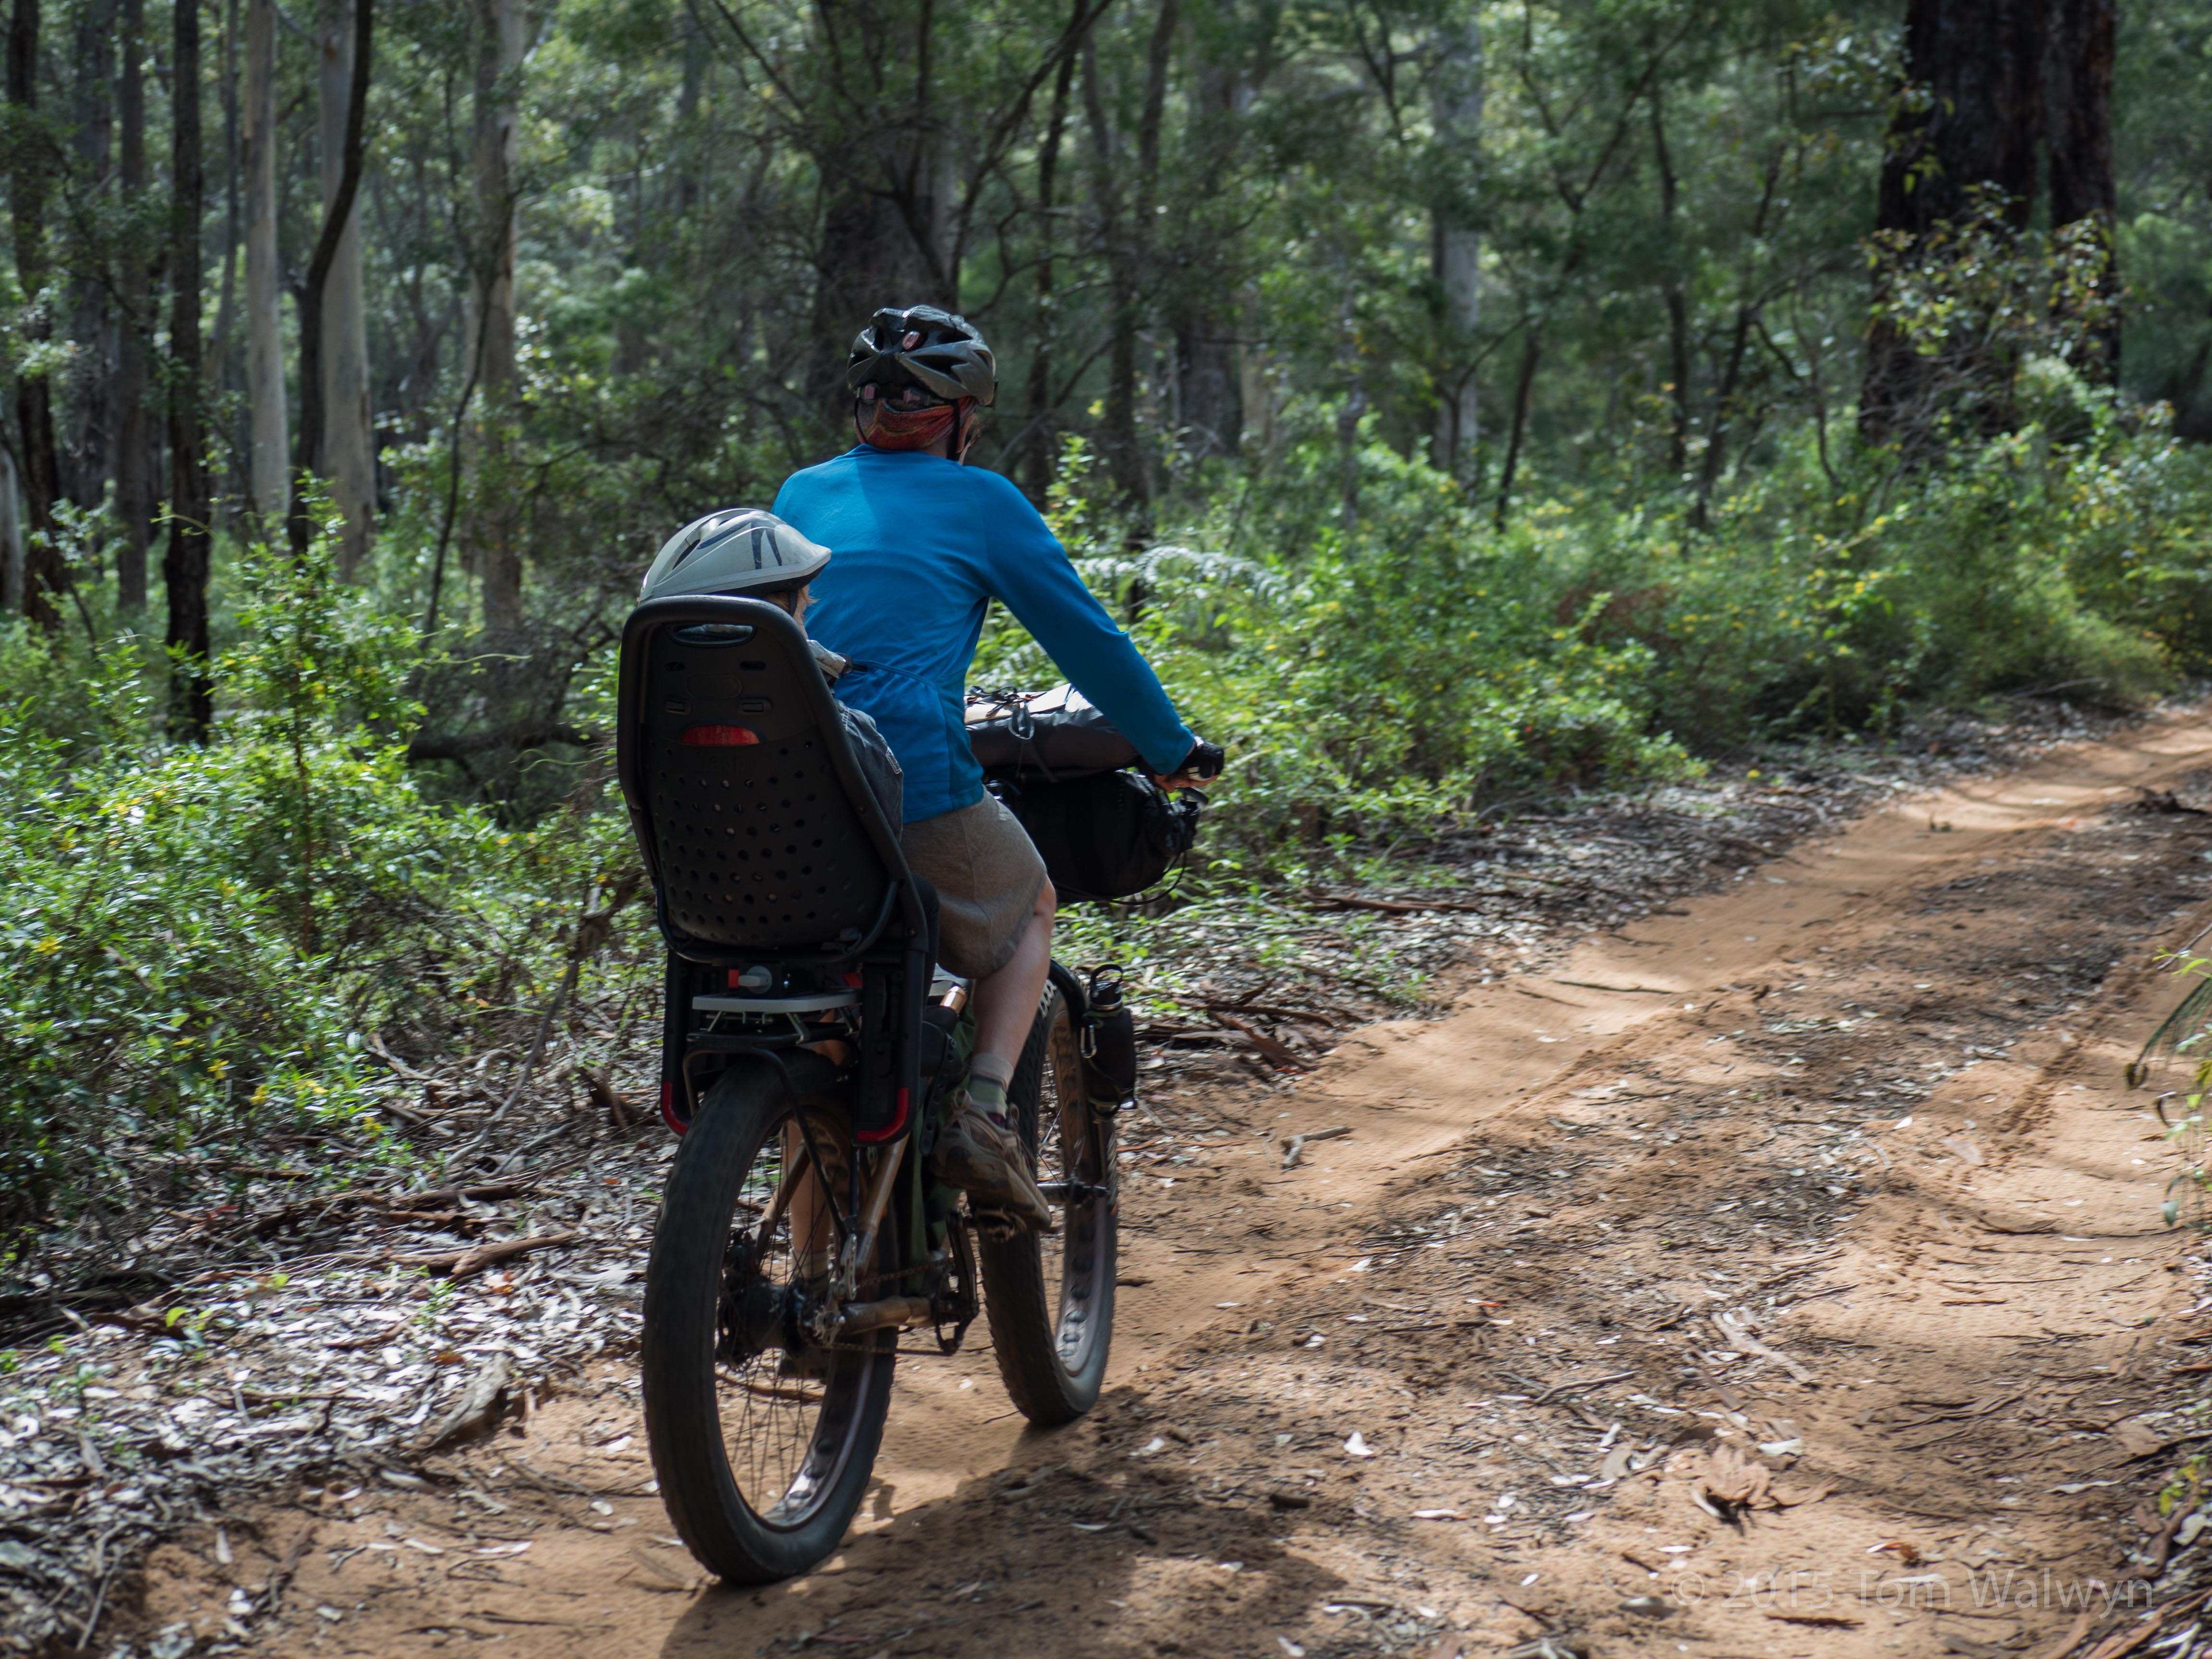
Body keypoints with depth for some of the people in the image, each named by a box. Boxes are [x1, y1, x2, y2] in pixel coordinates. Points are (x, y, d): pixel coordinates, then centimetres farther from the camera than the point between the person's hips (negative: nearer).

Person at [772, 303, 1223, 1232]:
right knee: (1029, 909, 24)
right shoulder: (977, 502, 5)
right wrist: (1173, 752, 22)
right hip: (913, 779, -4)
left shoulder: (801, 496, 19)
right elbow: (1087, 639, 8)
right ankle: (982, 1112, 3)